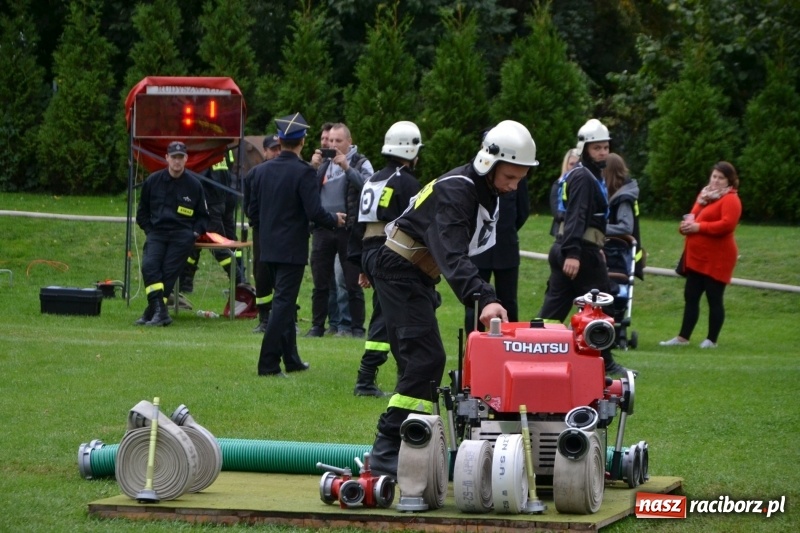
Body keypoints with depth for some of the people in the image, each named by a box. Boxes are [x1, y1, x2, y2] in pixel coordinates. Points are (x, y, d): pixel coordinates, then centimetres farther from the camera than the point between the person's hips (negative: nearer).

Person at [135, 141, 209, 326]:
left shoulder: (194, 185, 8)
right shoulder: (153, 181, 9)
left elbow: (203, 215, 18)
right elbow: (142, 210, 20)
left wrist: (196, 232, 1)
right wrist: (148, 229, 5)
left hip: (182, 236, -1)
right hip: (157, 233, 1)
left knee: (169, 271, -16)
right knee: (149, 266, -23)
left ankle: (152, 312, -12)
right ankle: (160, 311, -28)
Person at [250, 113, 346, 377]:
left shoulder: (262, 170, 2)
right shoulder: (304, 172, -15)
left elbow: (252, 208, 7)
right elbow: (314, 212, -20)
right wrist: (335, 219, 0)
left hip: (268, 246, 6)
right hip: (292, 248, -6)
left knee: (284, 301, 18)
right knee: (283, 303, -4)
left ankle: (291, 359, 26)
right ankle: (268, 363, -8)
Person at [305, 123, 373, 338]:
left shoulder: (360, 163, 3)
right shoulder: (324, 163, 14)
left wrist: (347, 168, -21)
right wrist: (312, 167, -8)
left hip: (349, 229, -4)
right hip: (323, 229, 4)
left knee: (353, 283, 1)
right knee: (320, 282, 6)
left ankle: (357, 327, 5)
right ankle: (317, 325, 12)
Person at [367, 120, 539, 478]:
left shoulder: (486, 192, 7)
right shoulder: (455, 191, -25)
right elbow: (452, 257, -38)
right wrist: (484, 300, -50)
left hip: (418, 276, 10)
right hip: (400, 273, -10)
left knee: (422, 362, 10)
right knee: (425, 359, -18)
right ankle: (387, 452, -20)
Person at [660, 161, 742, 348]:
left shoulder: (730, 199, -10)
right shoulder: (705, 195, 18)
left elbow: (727, 224, -23)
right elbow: (693, 215, 26)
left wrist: (699, 227, -20)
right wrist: (687, 224, 1)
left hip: (717, 259, -9)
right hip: (697, 257, 9)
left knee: (714, 298, -1)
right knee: (690, 297, 9)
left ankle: (712, 340, 6)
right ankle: (683, 337, 14)